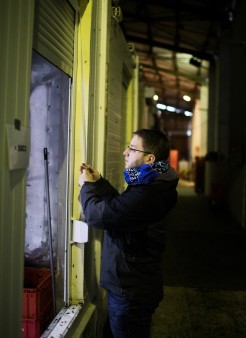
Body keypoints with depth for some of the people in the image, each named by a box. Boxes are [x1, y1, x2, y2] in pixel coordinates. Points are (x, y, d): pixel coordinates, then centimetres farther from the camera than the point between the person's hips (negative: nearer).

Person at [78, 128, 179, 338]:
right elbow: (119, 206, 16)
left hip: (130, 291, -10)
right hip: (139, 285, 10)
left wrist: (87, 185, -7)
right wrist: (99, 181, 8)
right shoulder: (152, 187, 4)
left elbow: (97, 215, -26)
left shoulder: (144, 196, -31)